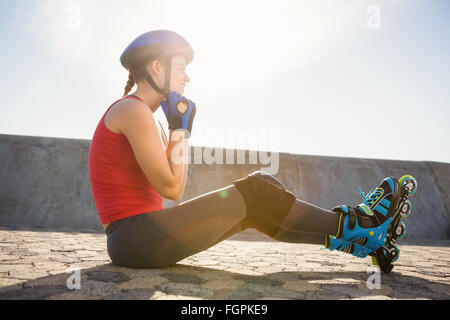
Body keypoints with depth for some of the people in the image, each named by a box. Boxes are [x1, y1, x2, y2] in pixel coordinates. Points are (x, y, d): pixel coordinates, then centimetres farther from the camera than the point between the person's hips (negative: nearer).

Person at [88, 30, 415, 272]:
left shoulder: (141, 114, 18)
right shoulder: (134, 110, -14)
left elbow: (172, 185, 16)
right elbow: (171, 188, -18)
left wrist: (178, 128, 12)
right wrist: (181, 127, -9)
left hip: (140, 236, 9)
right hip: (137, 240, -9)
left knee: (255, 207, 4)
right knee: (254, 192, -10)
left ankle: (356, 240, 8)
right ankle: (350, 225, 5)